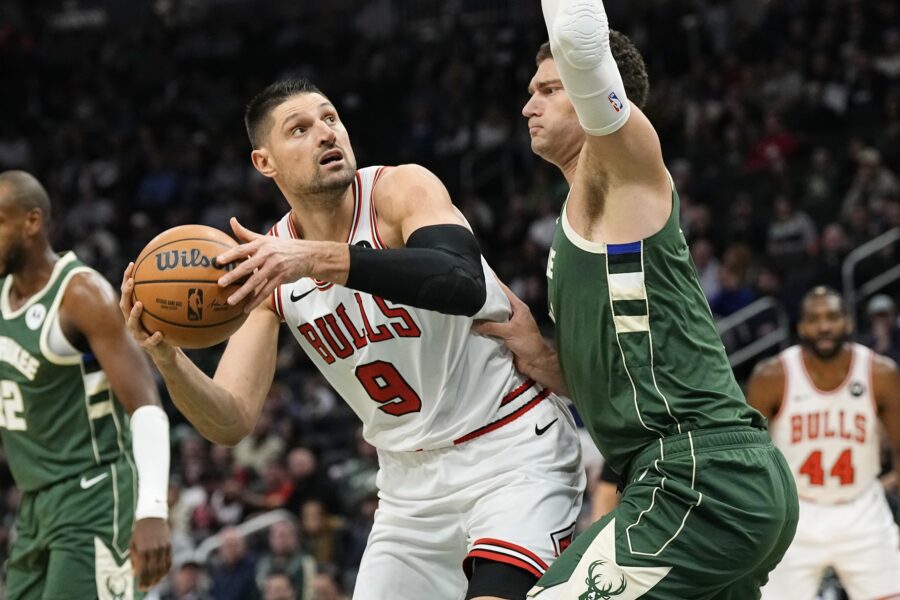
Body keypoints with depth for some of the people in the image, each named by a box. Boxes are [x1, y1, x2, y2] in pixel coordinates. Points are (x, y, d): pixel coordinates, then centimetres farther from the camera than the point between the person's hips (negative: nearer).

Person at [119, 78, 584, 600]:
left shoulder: (402, 188, -14)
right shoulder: (267, 264, -1)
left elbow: (464, 285, -36)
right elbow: (232, 422, -5)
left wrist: (321, 259, -45)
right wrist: (168, 360, -25)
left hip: (513, 448, -6)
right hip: (413, 477, 6)